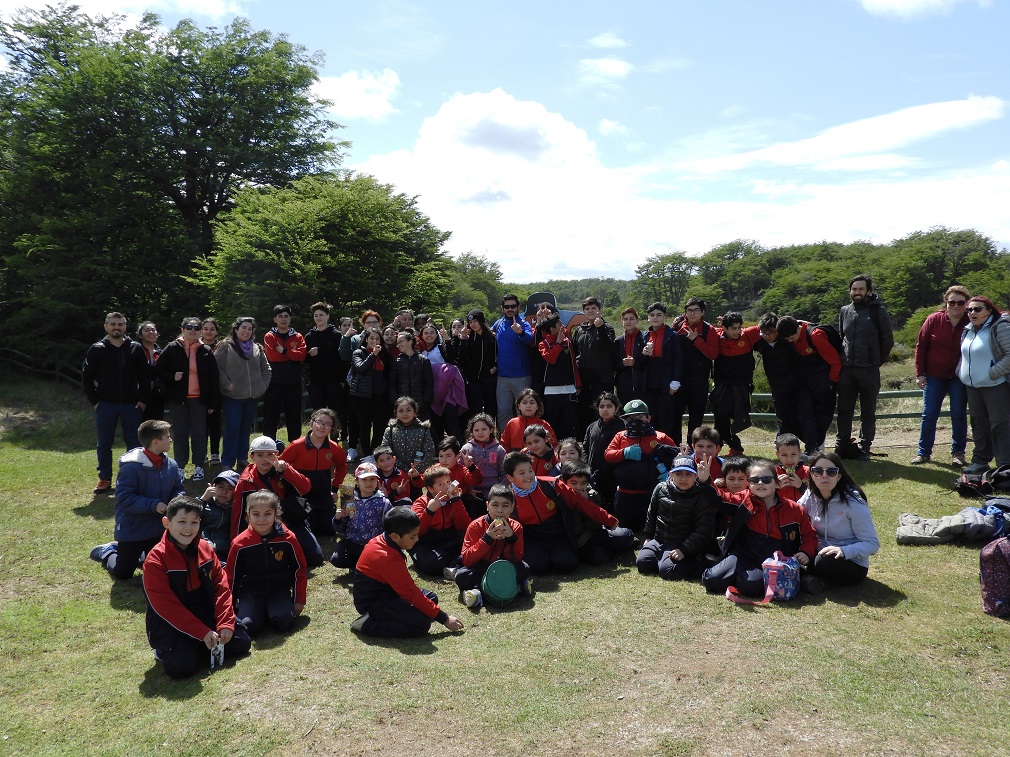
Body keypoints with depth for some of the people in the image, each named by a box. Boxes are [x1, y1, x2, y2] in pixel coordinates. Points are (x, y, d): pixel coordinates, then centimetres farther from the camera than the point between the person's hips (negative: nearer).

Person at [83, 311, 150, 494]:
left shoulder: (136, 349, 3)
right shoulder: (97, 349, 1)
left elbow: (145, 376, 6)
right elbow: (86, 376, 4)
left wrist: (143, 400, -1)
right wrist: (94, 401, -2)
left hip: (132, 405, 0)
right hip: (106, 405, 0)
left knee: (134, 443, 5)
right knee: (104, 444, 7)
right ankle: (105, 479, 17)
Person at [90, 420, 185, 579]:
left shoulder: (170, 465, -4)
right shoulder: (131, 467, -24)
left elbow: (178, 489, 6)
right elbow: (124, 499, -25)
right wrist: (154, 505, -31)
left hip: (159, 530, 6)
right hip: (132, 530, -6)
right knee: (122, 573, 5)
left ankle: (132, 552, 41)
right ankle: (107, 552, 34)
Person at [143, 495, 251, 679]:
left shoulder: (205, 549, 0)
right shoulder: (156, 560, -16)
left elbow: (221, 586, 1)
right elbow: (165, 606, -19)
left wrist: (225, 623, -12)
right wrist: (203, 632, -21)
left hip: (206, 615, 5)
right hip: (171, 625, -5)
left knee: (241, 643, -3)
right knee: (182, 666, -25)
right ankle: (165, 650, 7)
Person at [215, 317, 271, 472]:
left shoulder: (257, 348, 11)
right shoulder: (225, 347, -4)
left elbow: (265, 369, 18)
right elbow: (217, 368, -9)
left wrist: (263, 385, 8)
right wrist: (227, 384, -14)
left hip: (252, 396, 5)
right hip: (232, 396, -5)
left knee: (246, 429, 12)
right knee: (232, 429, -7)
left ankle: (242, 459, 24)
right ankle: (227, 463, 1)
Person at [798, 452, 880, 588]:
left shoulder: (853, 503, -15)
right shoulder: (811, 496, 0)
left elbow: (872, 544, -15)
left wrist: (843, 551, -32)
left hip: (852, 564, -4)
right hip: (820, 554, 4)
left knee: (822, 562, -36)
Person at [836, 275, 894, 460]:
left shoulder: (878, 311, -2)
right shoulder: (844, 311, 9)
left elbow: (888, 340, 2)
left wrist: (878, 361, 2)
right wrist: (840, 360, 11)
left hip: (869, 371, -3)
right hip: (846, 370, 4)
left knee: (868, 413, 6)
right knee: (844, 411, 8)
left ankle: (864, 448, 12)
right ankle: (842, 446, 16)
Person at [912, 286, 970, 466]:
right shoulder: (933, 320, -6)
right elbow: (920, 346, 0)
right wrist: (919, 373, -3)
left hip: (959, 377, 0)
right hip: (934, 376, 1)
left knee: (959, 415, 4)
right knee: (929, 415, 4)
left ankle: (958, 452, 17)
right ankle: (923, 452, 12)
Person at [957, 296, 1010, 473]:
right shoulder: (968, 331, 11)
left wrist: (992, 373, -22)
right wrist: (960, 372, 9)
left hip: (995, 386, -8)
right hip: (972, 386, 8)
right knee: (979, 424, 15)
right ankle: (980, 461, 24)